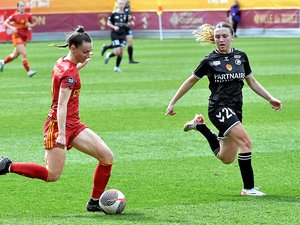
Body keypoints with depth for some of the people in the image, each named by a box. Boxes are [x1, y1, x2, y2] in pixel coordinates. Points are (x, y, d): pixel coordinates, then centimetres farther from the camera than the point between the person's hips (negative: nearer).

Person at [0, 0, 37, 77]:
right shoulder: (15, 15, -8)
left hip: (24, 37, 6)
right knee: (24, 54, -15)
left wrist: (30, 25, -10)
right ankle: (28, 71, -10)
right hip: (17, 36, -6)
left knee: (15, 55, 18)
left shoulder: (28, 15, 1)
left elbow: (33, 24, 13)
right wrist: (12, 27, -19)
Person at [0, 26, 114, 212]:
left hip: (73, 124, 9)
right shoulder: (69, 72, -16)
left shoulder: (62, 63, 11)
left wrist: (81, 65, 29)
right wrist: (61, 134, -30)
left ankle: (95, 202, 6)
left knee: (107, 157, 0)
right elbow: (62, 105, -23)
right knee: (53, 175, -12)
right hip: (59, 125, -9)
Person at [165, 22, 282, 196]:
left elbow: (252, 81, 18)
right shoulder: (210, 61, -4)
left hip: (235, 110, 6)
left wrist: (270, 98, 8)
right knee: (246, 142, -23)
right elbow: (191, 81, 7)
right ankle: (248, 188, -16)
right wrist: (173, 103, 11)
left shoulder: (241, 57, 7)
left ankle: (200, 125, 30)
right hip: (219, 108, -6)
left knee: (226, 158, 13)